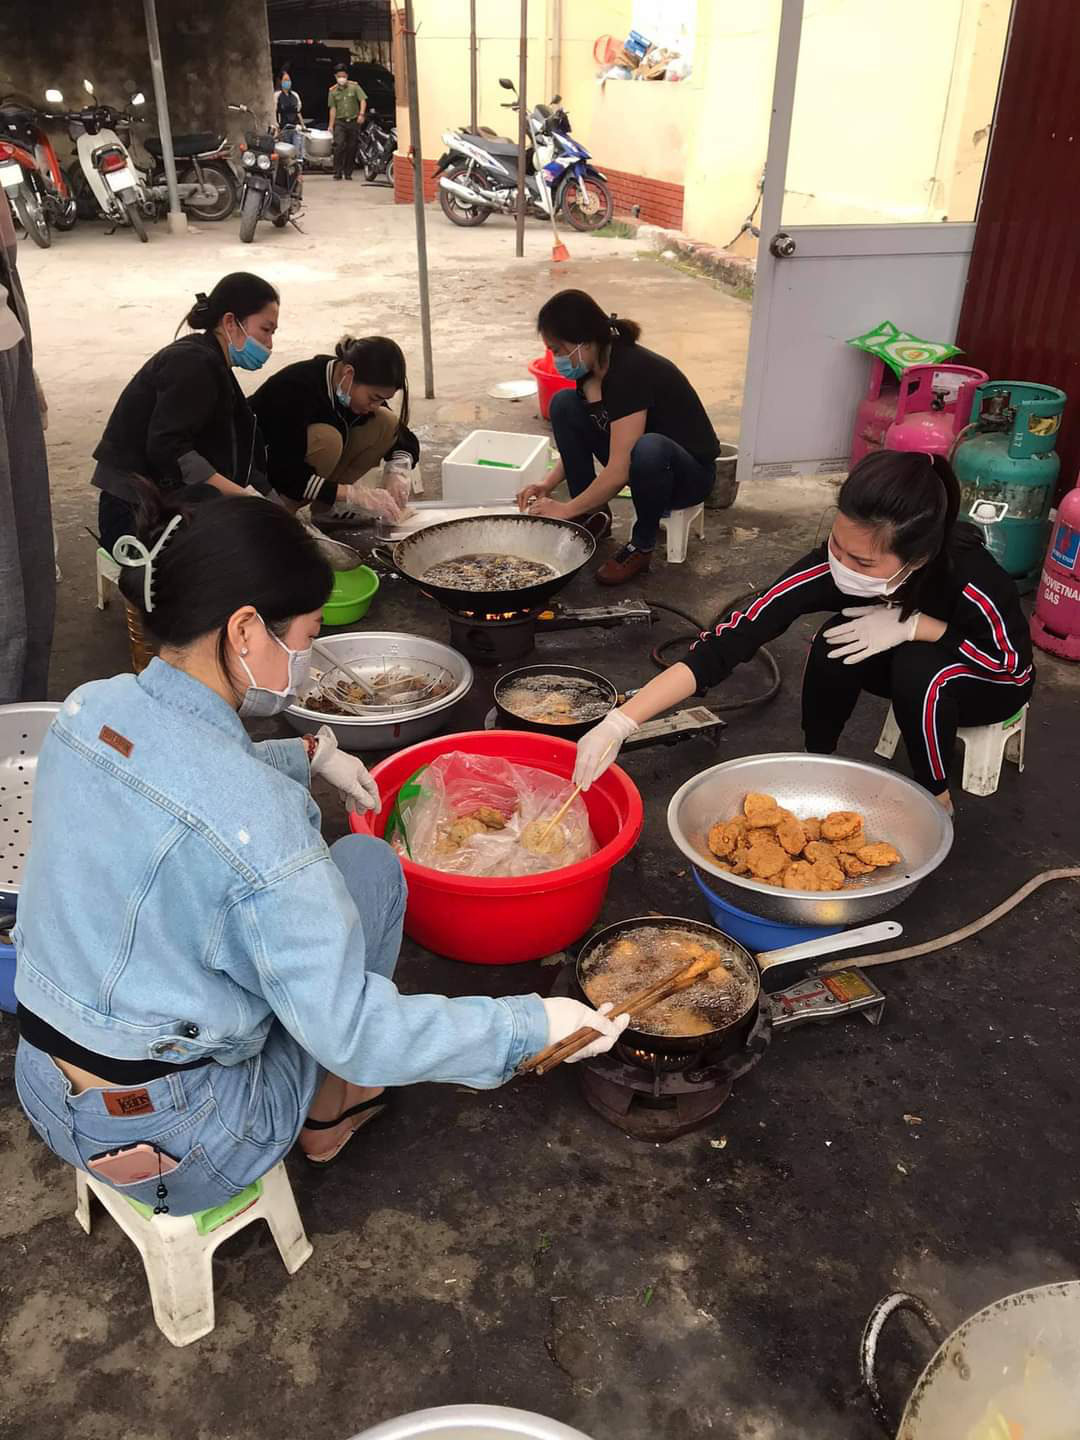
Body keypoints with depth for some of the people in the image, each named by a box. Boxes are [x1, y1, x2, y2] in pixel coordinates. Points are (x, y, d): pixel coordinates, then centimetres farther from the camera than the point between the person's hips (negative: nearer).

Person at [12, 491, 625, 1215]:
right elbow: (354, 1031, -25)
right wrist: (534, 1023, -18)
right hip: (179, 1148, -7)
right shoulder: (253, 817, -31)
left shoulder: (89, 708, -8)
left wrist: (310, 755, 22)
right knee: (369, 865, 2)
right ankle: (328, 1110, 19)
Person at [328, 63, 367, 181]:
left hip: (354, 121, 0)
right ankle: (337, 172, -12)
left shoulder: (354, 86, 2)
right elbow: (333, 108, 4)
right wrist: (331, 125, -2)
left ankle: (348, 173, 13)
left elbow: (363, 100, -6)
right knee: (338, 145, -16)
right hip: (340, 122, 0)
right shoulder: (333, 91, 6)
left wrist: (361, 114, -22)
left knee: (351, 148, 3)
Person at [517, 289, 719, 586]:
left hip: (691, 473, -8)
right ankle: (592, 517, 2)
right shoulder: (592, 367, -5)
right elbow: (579, 440, 10)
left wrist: (565, 509, -22)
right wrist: (548, 484, -5)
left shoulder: (631, 371, -30)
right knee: (564, 405, -6)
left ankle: (641, 547, -14)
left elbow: (618, 472, -33)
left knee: (648, 449, -42)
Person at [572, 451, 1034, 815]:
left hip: (990, 683, -2)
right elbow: (727, 643, -38)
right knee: (838, 644, -28)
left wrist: (915, 624, -36)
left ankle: (936, 797, -8)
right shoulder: (829, 567, -33)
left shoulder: (971, 579, -39)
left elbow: (1016, 660, -20)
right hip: (909, 671, 2)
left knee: (920, 669, -34)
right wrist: (620, 723, -47)